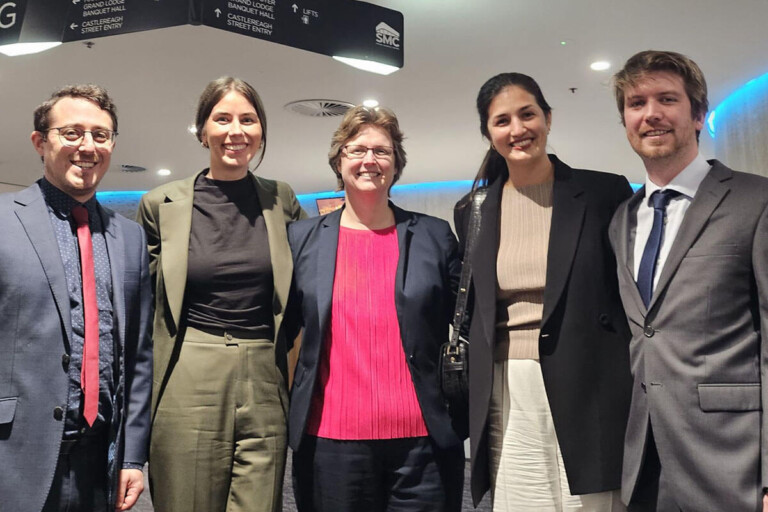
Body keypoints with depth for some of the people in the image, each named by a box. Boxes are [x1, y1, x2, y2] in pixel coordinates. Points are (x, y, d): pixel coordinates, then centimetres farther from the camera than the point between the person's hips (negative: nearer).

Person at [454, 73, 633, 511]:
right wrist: (476, 408, 12)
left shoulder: (605, 193, -1)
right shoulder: (474, 212, 8)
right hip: (505, 398, 3)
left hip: (587, 393, -3)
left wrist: (639, 400, -2)